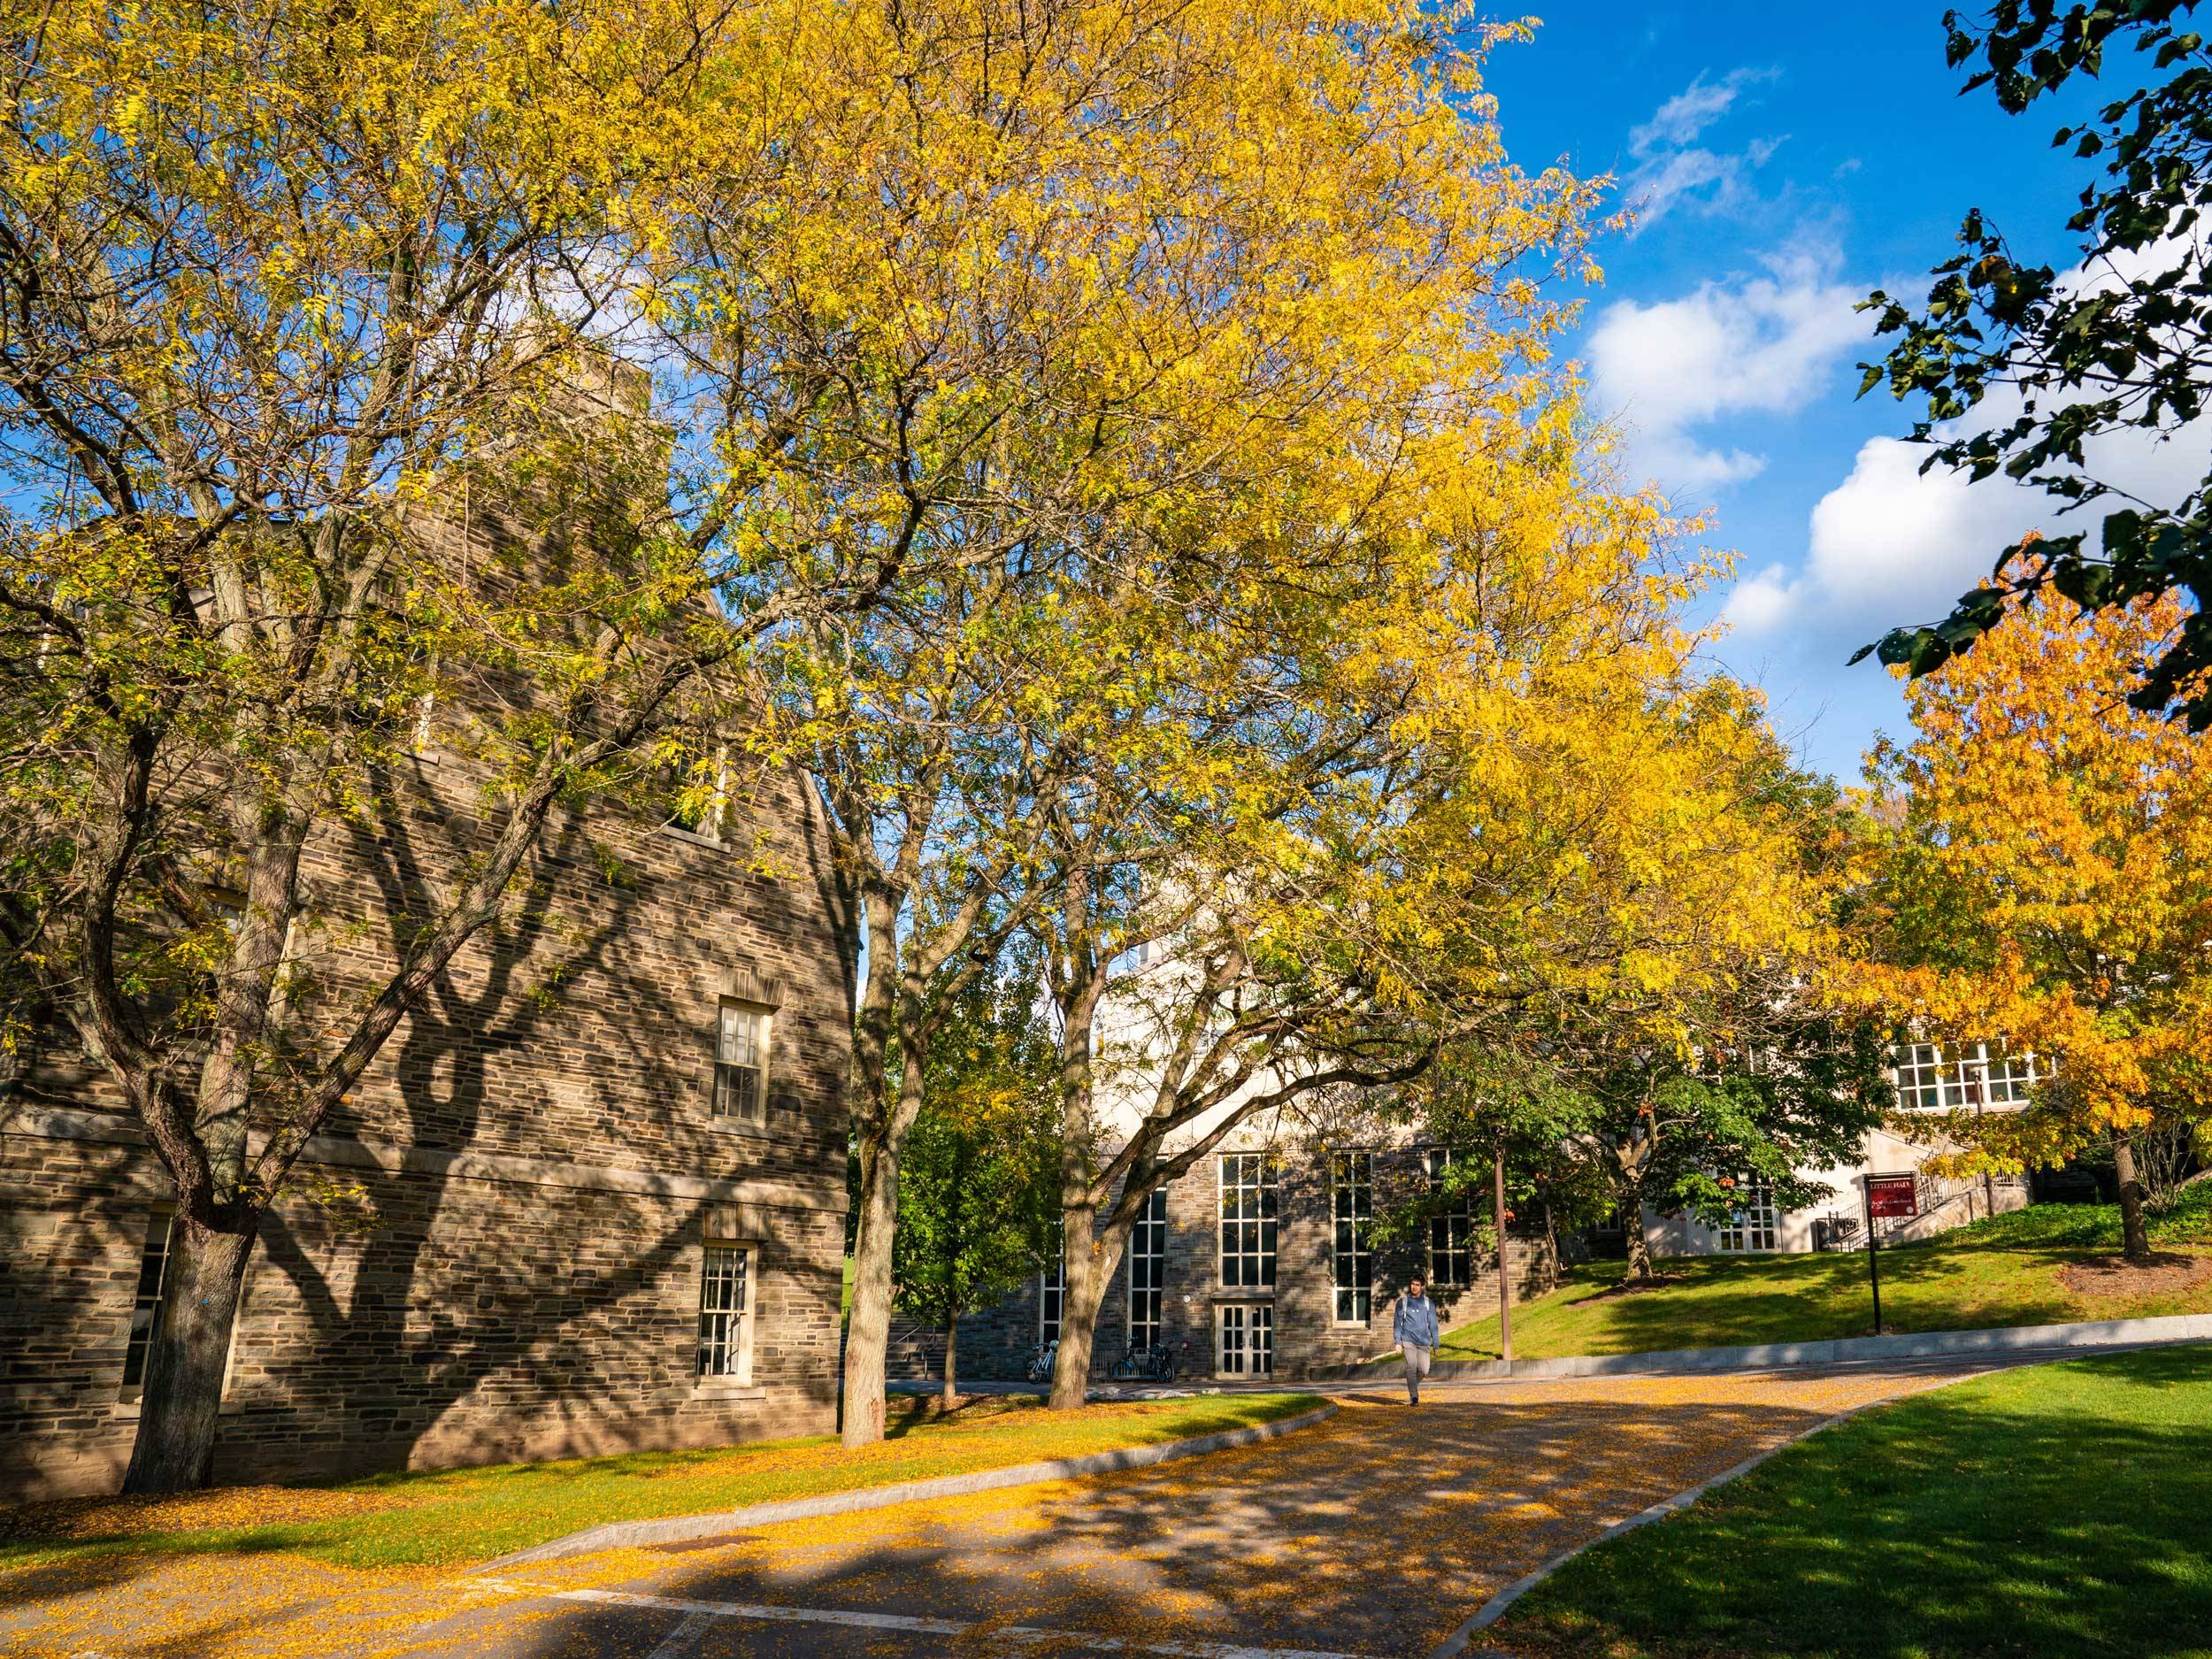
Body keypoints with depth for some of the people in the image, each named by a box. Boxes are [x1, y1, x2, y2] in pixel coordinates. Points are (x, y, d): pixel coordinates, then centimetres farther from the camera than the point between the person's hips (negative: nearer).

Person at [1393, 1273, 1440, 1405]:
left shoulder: (1428, 1303, 7)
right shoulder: (1402, 1302, 4)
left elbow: (1433, 1324, 10)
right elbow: (1397, 1323, 5)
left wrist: (1435, 1344, 7)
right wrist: (1398, 1342, -2)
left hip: (1424, 1341, 2)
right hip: (1408, 1340, -2)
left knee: (1424, 1370, -2)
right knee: (1411, 1368, -13)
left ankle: (1413, 1385, 27)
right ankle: (1413, 1396, -7)